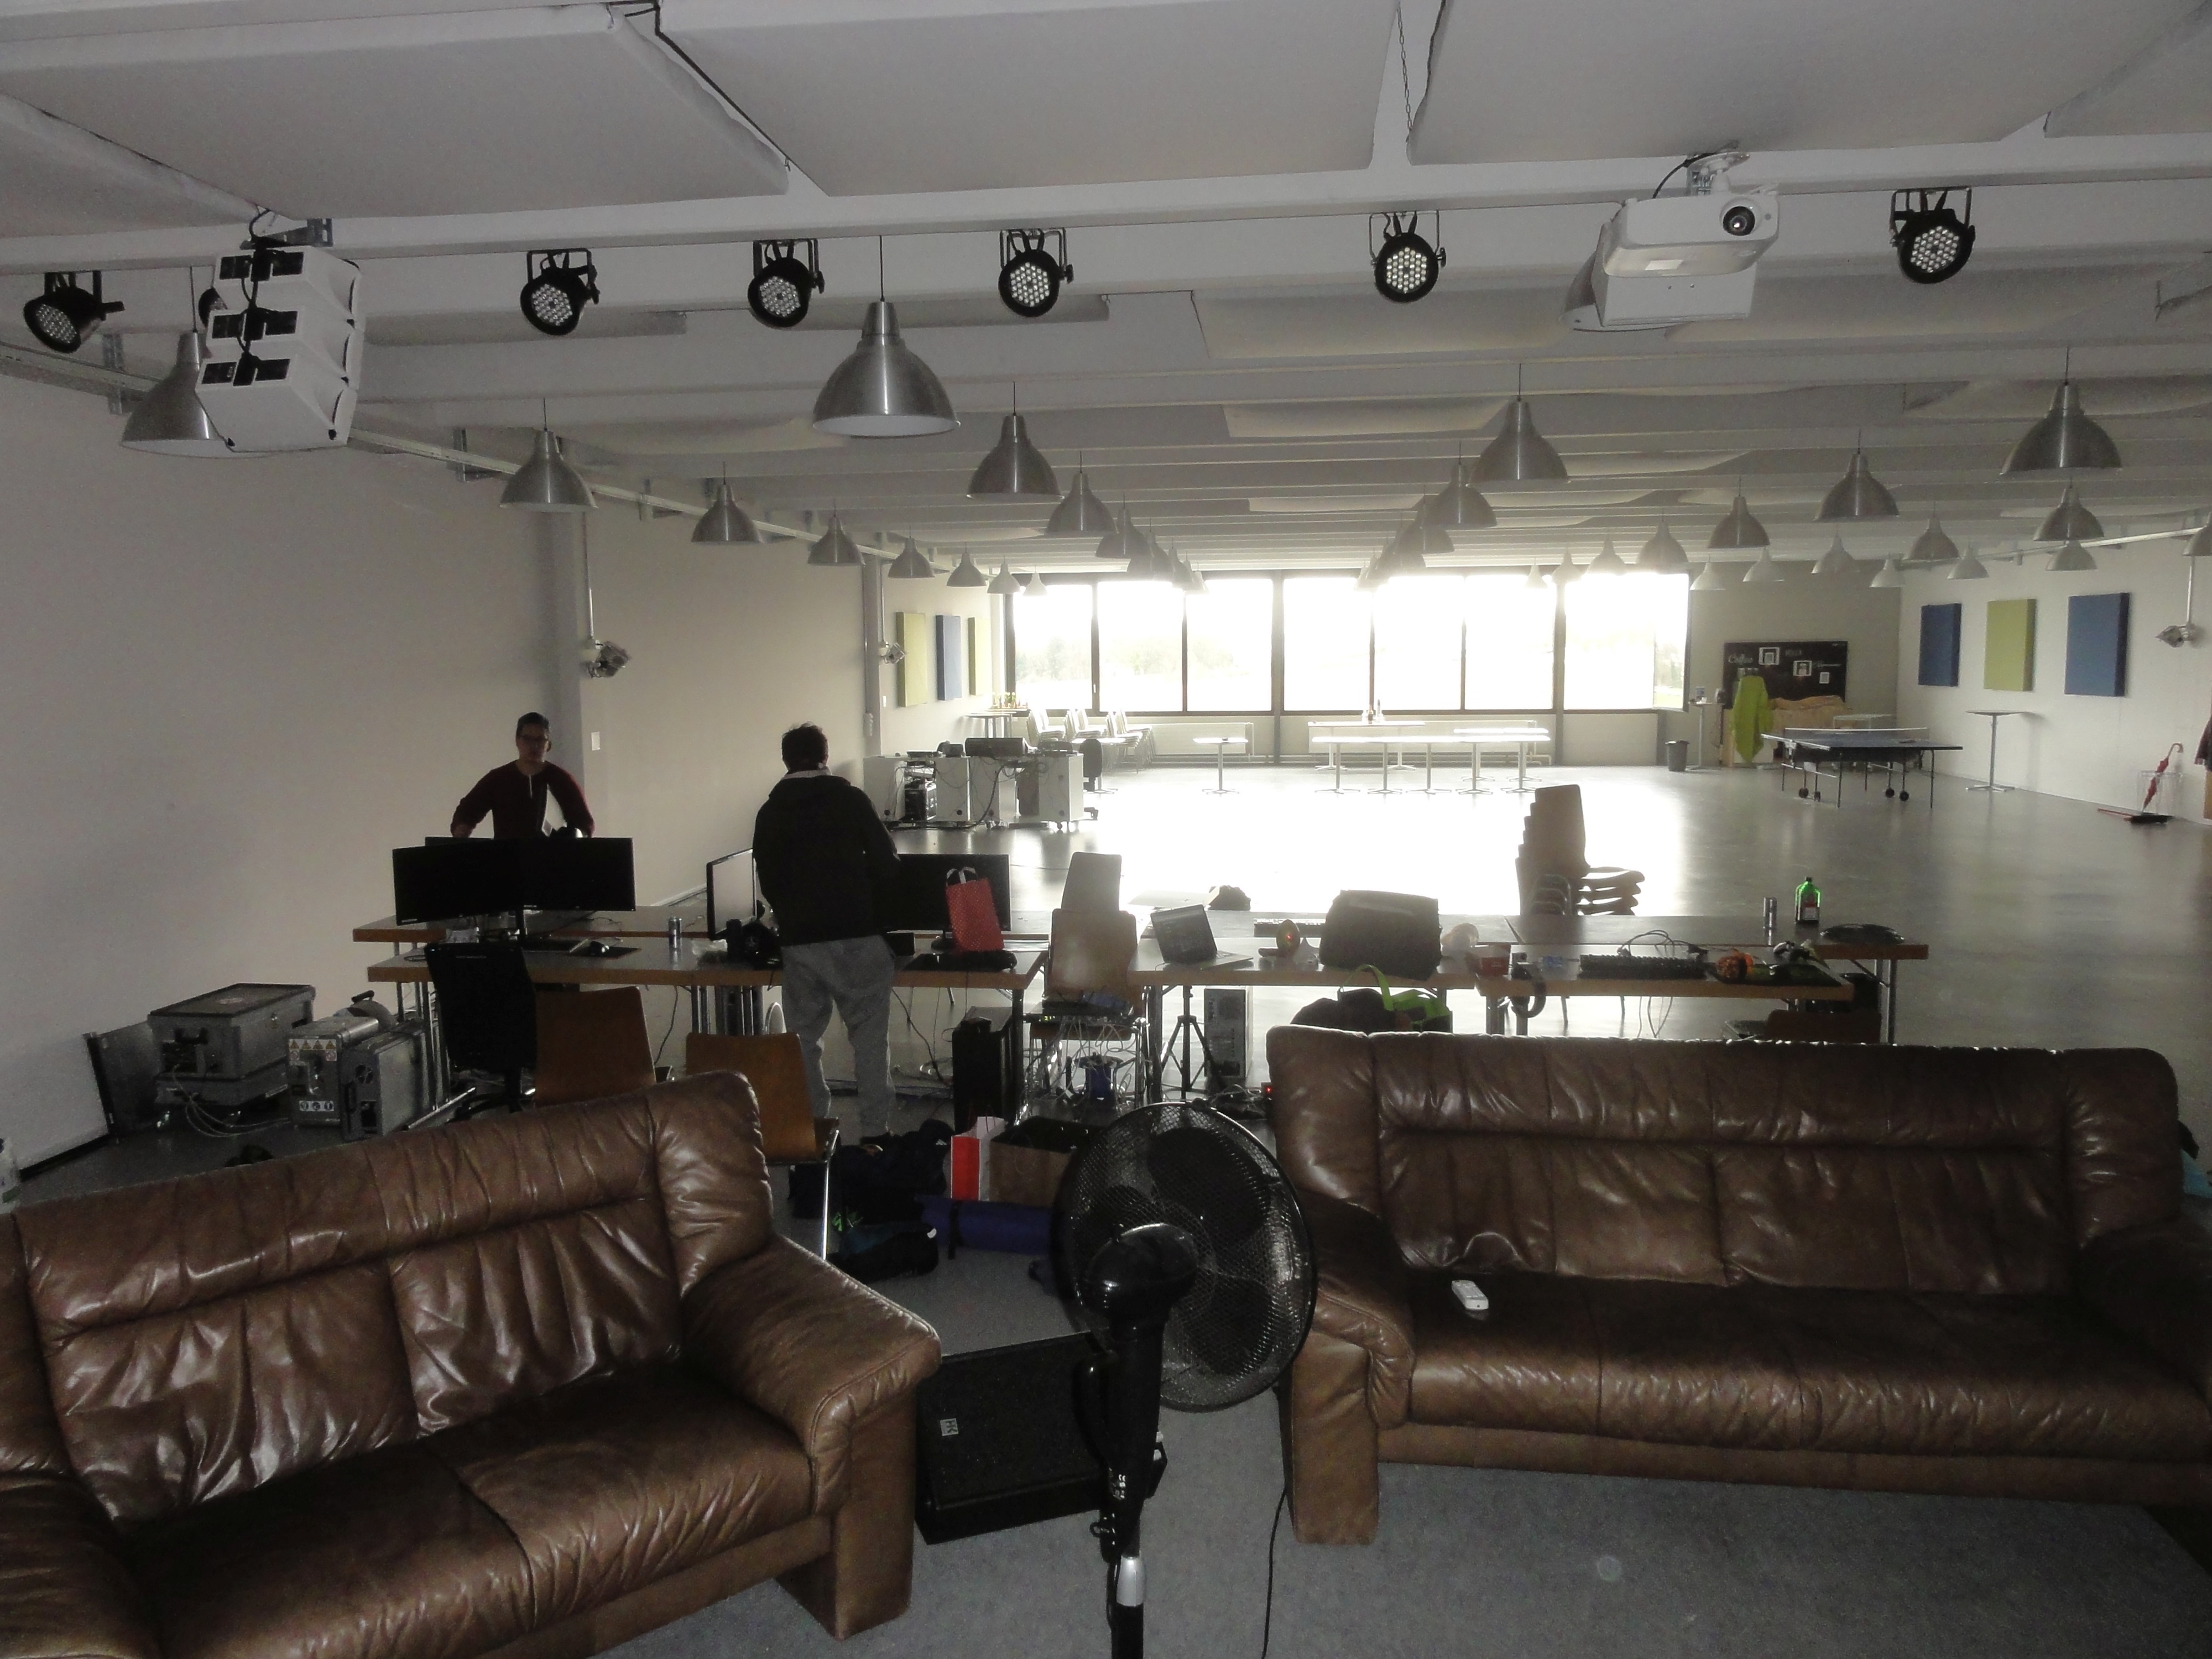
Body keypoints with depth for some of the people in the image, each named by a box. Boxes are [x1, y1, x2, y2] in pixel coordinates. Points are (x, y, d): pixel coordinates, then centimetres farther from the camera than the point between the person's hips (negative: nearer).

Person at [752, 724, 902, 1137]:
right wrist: (880, 917, 12)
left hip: (798, 940, 3)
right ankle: (875, 1130, 3)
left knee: (802, 1037, 12)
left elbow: (767, 883, 14)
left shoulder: (769, 812, 9)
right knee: (869, 1034, 5)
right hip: (855, 935, -2)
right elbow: (886, 862, 0)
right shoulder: (849, 799, 1)